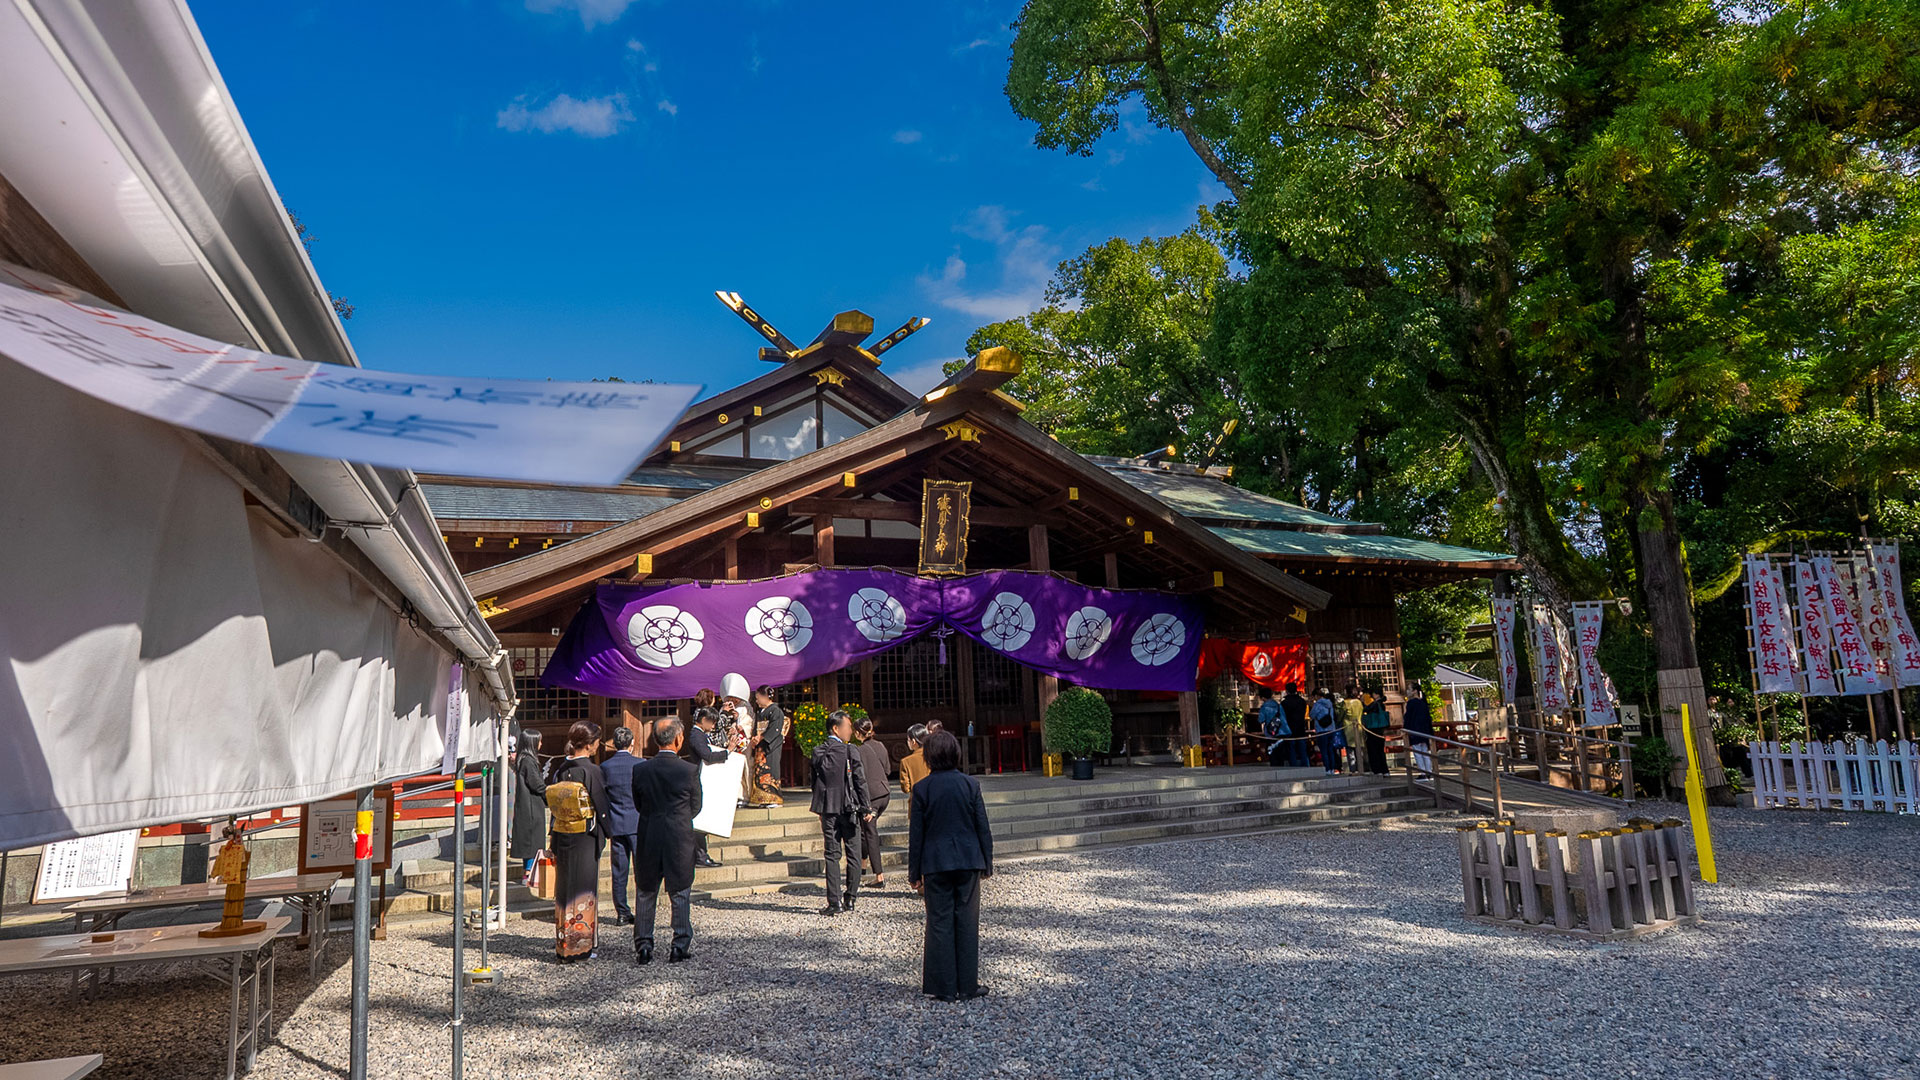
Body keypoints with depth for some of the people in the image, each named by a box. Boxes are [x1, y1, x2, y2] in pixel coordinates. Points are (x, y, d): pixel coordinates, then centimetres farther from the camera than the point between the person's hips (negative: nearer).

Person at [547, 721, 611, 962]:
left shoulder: (559, 768, 1)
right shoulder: (591, 771, -16)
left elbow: (550, 802, 6)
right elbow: (602, 807, -13)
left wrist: (553, 841, 13)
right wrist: (609, 832, 3)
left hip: (562, 837, 6)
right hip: (585, 839, -6)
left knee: (564, 887, 15)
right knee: (584, 888, 5)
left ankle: (563, 943, 23)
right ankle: (580, 946, 11)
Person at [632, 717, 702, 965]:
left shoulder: (640, 770, -5)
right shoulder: (690, 770, -12)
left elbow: (638, 804, 6)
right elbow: (696, 807, -1)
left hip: (648, 840, 2)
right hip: (680, 839, -2)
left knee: (645, 894, 15)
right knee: (680, 894, 11)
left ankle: (643, 947, 18)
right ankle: (681, 946, 15)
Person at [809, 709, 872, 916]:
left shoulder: (817, 752, 3)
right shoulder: (849, 751, -9)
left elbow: (815, 782, 9)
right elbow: (860, 781, -8)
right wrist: (865, 808, 2)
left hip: (828, 809, 3)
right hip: (848, 809, -3)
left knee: (832, 855, 7)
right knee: (853, 854, 8)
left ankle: (834, 902, 4)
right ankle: (850, 899, 12)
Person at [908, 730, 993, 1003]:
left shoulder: (921, 788, -6)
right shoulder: (970, 784, -4)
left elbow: (916, 834, -2)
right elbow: (983, 827, 0)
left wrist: (914, 873, 6)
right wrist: (987, 863, 10)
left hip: (935, 864, -1)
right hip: (968, 861, 1)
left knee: (939, 923, 7)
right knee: (967, 922, 8)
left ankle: (945, 987, 12)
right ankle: (968, 986, 14)